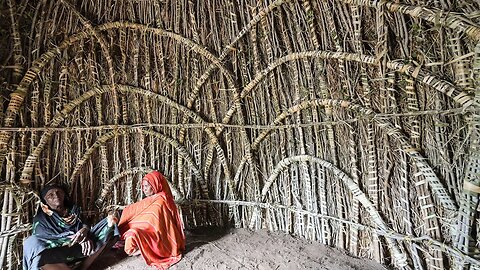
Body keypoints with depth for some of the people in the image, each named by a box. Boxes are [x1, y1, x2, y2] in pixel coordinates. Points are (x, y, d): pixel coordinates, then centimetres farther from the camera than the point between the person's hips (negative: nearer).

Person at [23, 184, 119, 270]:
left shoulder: (73, 209, 17)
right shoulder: (41, 219, 7)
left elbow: (84, 224, 6)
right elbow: (49, 239, -7)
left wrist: (84, 230, -21)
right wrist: (79, 238, -20)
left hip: (81, 247, 3)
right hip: (58, 254, -3)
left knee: (110, 219, -13)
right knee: (32, 243, -33)